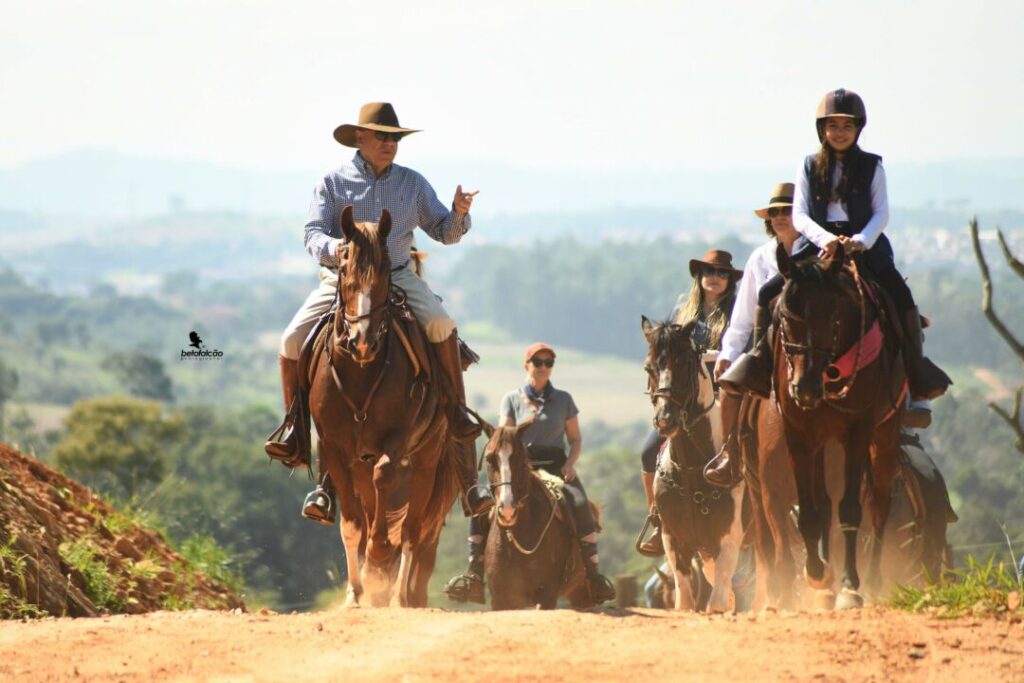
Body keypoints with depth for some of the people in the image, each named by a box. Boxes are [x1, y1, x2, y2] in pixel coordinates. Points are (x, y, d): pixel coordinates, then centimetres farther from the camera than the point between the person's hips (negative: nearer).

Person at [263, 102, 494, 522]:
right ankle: (293, 426, -4)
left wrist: (459, 215, -13)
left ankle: (457, 412, -18)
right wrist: (333, 248, -26)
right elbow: (313, 234, -4)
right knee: (293, 339, -19)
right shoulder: (333, 183, 4)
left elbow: (443, 232, 9)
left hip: (398, 276, 0)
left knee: (440, 324, -28)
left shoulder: (412, 183, 9)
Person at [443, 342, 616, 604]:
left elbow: (575, 439, 14)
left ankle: (593, 575, -24)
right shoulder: (512, 400, 11)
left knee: (580, 506, -30)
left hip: (556, 467, 0)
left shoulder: (563, 400, 12)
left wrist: (570, 464, -6)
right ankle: (474, 575, -21)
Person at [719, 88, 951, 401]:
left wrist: (860, 241, -21)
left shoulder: (871, 166, 7)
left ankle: (916, 366, -11)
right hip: (820, 243, 1)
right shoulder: (810, 167, 9)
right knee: (769, 293, -17)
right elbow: (799, 215, 0)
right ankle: (761, 360, -4)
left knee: (901, 296, -24)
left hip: (865, 244, -1)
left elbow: (881, 214, 0)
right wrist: (825, 239, -20)